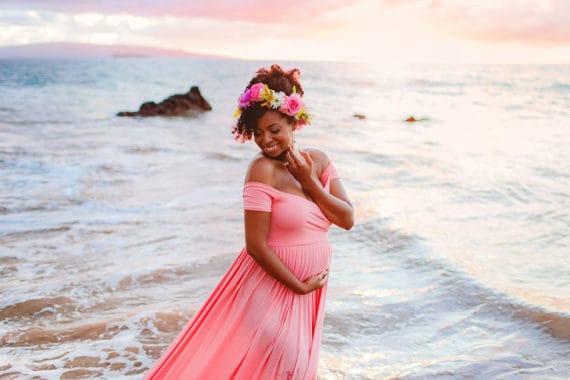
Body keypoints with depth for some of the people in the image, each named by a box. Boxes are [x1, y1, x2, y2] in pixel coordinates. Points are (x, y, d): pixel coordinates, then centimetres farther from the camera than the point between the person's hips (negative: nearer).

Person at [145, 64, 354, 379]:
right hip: (269, 283, -7)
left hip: (309, 287, 7)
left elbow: (347, 219, -3)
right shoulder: (262, 169, -18)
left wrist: (308, 181, -13)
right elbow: (256, 246, -19)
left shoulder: (318, 161, 1)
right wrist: (299, 286, -14)